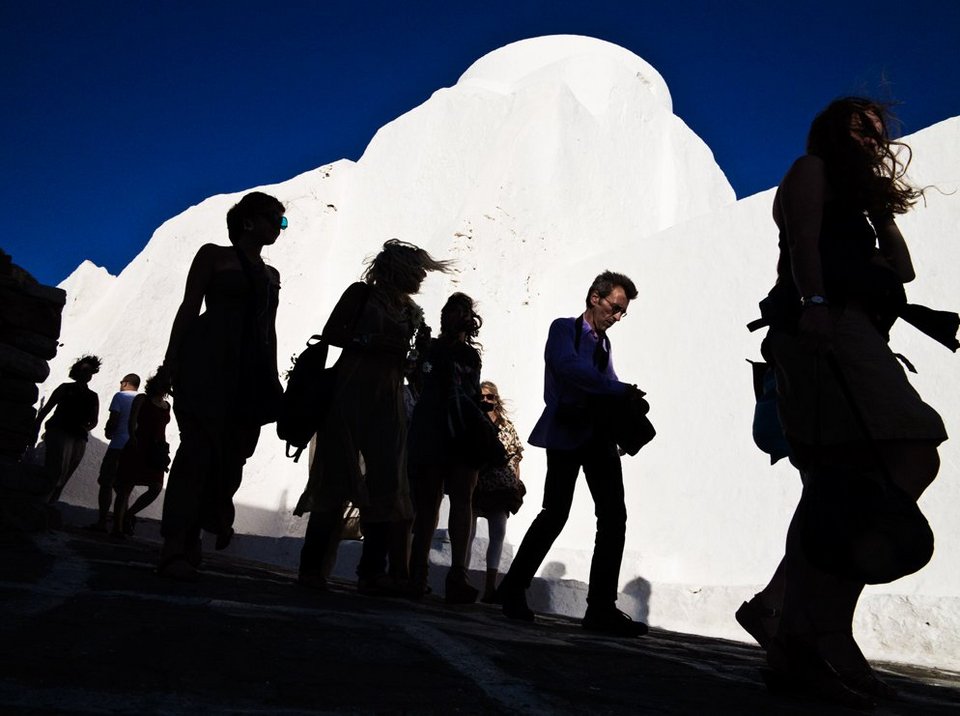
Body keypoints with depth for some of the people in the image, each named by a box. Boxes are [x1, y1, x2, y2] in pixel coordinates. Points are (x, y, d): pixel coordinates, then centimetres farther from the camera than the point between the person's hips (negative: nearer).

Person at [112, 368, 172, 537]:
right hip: (137, 448, -5)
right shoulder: (142, 399, 2)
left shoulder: (167, 406, 16)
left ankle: (129, 515, 11)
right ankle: (117, 527, 5)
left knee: (156, 488, -6)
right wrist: (134, 441, -21)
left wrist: (164, 451, 11)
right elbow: (131, 424, -7)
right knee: (126, 488, -1)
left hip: (155, 453, 5)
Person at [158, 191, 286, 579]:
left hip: (252, 372, 6)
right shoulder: (214, 255, 8)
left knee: (231, 455, 2)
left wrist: (272, 379, 15)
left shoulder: (271, 274, 22)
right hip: (209, 363, -5)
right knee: (199, 449, -12)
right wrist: (171, 361, -8)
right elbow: (189, 307, 1)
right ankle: (177, 549, -11)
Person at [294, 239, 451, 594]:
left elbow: (409, 362, 15)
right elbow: (331, 333, -3)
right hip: (350, 392, -5)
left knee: (385, 485, -2)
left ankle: (374, 572, 3)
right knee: (337, 478, -5)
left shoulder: (411, 312, 18)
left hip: (387, 401, 5)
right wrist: (369, 342, -13)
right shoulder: (361, 293, 5)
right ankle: (312, 567, 3)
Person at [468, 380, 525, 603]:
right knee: (467, 533, 1)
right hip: (474, 485, -3)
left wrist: (517, 483, 6)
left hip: (501, 488, 3)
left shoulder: (507, 426, 10)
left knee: (498, 535, 0)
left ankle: (490, 588, 5)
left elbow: (516, 455, 12)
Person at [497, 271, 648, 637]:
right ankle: (513, 589, 12)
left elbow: (607, 389, 18)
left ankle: (601, 608, 4)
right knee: (555, 514, -7)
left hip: (599, 436, 7)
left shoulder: (603, 342, 23)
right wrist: (623, 390, -19)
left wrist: (625, 422, -2)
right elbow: (570, 367, -18)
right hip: (567, 432, -7)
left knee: (614, 516, -2)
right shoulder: (563, 329, 2)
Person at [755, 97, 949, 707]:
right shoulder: (812, 169, 15)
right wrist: (813, 301, -20)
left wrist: (879, 208, 27)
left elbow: (902, 268, 29)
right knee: (912, 457, -24)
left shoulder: (854, 199, 38)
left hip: (850, 333, 9)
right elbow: (803, 238, -6)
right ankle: (785, 610, -29)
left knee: (839, 485, -4)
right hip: (826, 323, -9)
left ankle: (801, 642, -5)